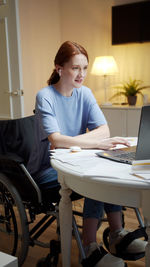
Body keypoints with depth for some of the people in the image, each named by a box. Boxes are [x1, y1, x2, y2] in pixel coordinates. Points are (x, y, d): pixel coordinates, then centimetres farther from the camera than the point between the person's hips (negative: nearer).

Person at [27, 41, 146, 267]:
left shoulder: (84, 93, 3)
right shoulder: (45, 97, -14)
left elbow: (104, 130, -8)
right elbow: (55, 141, -27)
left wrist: (67, 141, -23)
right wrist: (97, 143, -36)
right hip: (46, 170, -5)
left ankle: (117, 234, -12)